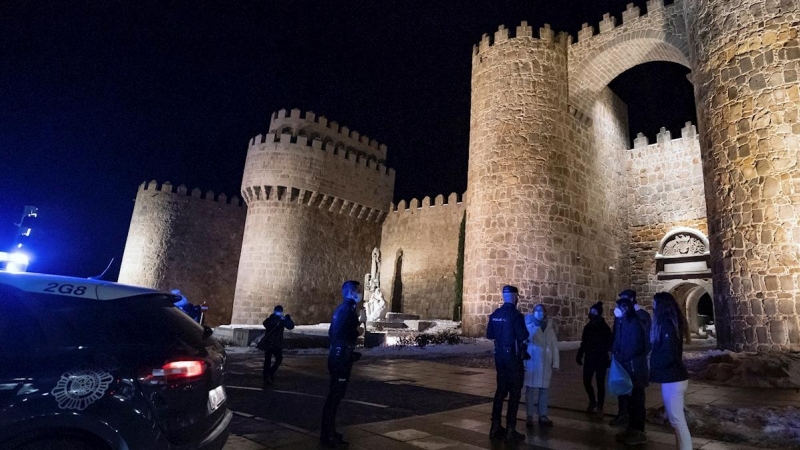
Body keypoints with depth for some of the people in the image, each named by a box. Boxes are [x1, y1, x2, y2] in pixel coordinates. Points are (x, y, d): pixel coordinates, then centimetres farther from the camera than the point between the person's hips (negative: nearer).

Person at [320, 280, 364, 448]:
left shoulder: (342, 309, 13)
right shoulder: (348, 309, -16)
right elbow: (343, 334, -26)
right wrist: (357, 332, -11)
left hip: (337, 356, 10)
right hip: (341, 357, -10)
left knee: (335, 394, 16)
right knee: (335, 395, -2)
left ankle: (330, 432, 26)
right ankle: (327, 435, 7)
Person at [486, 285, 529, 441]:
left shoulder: (495, 314, 4)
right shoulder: (515, 315, -17)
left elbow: (489, 334, 9)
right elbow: (523, 337, -21)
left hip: (500, 355, 6)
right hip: (513, 356, -6)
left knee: (501, 389, 15)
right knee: (514, 392, 3)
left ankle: (495, 426, 19)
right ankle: (510, 429, 7)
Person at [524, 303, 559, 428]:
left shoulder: (549, 327, 7)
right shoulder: (528, 326, -3)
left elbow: (554, 345, 4)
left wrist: (555, 362, -3)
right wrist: (523, 362, -7)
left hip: (545, 363, 3)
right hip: (531, 362, -3)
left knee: (544, 390, 8)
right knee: (530, 389, 1)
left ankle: (543, 416, 18)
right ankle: (529, 417, 8)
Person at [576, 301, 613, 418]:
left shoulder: (605, 328, -9)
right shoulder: (587, 327, 4)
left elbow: (610, 344, -11)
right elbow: (584, 343, 10)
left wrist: (611, 358, -19)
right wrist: (579, 355, 6)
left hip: (601, 360, -4)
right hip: (589, 359, 4)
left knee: (600, 384, 2)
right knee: (586, 381, 6)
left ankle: (600, 408, 16)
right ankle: (593, 402, 31)